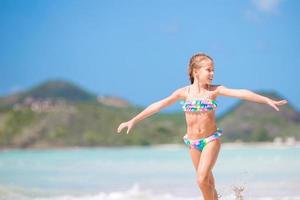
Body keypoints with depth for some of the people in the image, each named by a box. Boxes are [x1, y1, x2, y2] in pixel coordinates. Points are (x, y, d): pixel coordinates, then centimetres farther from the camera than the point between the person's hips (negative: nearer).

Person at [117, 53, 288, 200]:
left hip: (212, 140, -2)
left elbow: (240, 93, -17)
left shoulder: (215, 90, -7)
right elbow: (159, 105, -2)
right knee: (208, 181, 14)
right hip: (193, 142, 2)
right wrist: (134, 120, -4)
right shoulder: (184, 92, -4)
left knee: (202, 179, -16)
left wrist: (268, 100, -27)